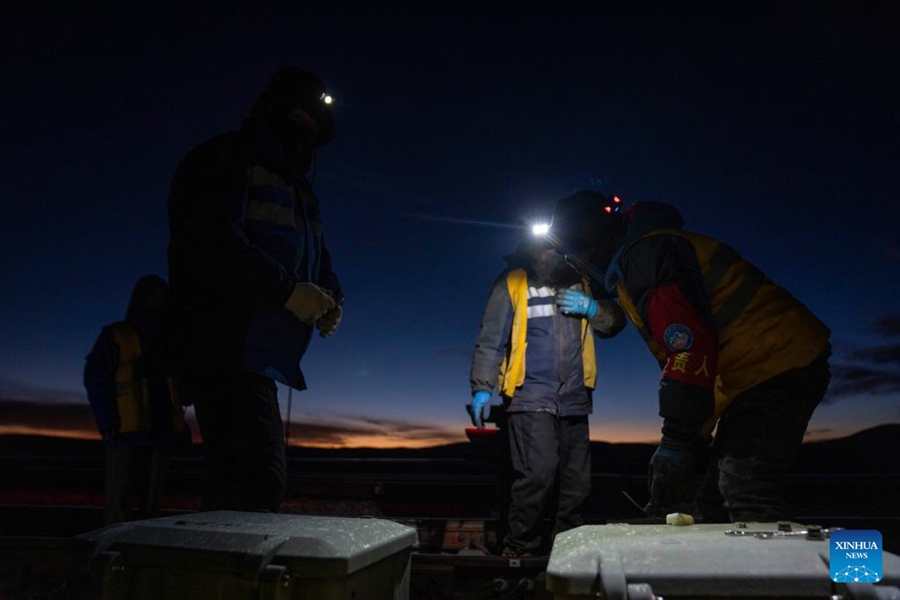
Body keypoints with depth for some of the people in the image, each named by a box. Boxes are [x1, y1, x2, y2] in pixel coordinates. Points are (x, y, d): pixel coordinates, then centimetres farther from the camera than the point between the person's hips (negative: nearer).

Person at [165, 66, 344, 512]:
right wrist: (289, 290, -23)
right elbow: (210, 243, -19)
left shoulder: (296, 187, 24)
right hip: (226, 352, -10)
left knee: (259, 479, 14)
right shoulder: (225, 160, -3)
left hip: (261, 356, 10)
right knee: (256, 480, -16)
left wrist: (330, 298, 1)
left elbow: (317, 260, 23)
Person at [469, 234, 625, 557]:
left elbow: (615, 322, 15)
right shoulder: (512, 284, 2)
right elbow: (490, 341, 1)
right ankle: (519, 548, 1)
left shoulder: (582, 282, 15)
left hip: (574, 399, 5)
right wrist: (482, 387, -6)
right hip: (530, 397, -4)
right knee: (539, 471, -16)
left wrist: (592, 307, -5)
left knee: (576, 479, 7)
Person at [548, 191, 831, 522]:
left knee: (748, 498, -17)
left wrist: (676, 442, -24)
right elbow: (679, 355, 21)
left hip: (776, 363, -11)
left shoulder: (645, 252, -14)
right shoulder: (632, 272, 20)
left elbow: (691, 348, -25)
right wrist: (693, 441, 20)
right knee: (715, 503, 11)